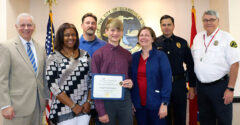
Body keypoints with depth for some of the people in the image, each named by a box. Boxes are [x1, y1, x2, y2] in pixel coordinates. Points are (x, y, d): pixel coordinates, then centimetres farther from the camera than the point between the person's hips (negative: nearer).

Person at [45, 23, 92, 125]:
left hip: (84, 108, 3)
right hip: (64, 110, -3)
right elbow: (52, 85, -10)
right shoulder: (53, 58, -5)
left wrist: (88, 102, -3)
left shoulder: (85, 54, 5)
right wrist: (73, 106, -12)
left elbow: (91, 79, 8)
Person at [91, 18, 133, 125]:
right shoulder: (98, 54, -4)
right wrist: (101, 112, -9)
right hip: (106, 99, -3)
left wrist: (131, 83, -6)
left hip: (125, 99, 3)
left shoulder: (127, 54, 5)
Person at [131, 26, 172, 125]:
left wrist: (164, 103, -14)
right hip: (138, 104, 3)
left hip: (155, 104, -3)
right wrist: (131, 101, 5)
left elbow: (166, 80, -9)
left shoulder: (160, 56, -5)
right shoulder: (134, 57, 6)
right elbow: (131, 79, 9)